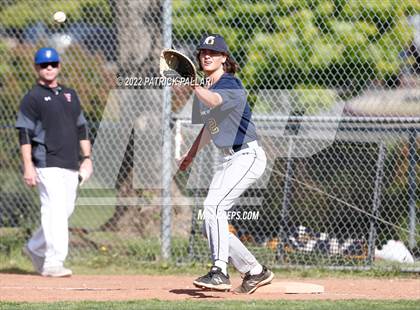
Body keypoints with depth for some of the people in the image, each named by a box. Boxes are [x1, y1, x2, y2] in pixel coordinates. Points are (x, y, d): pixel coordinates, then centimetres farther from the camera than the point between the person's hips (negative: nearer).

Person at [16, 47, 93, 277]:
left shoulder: (70, 94, 18)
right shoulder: (32, 98, -1)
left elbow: (81, 128, 21)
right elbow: (24, 134, -6)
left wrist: (87, 158, 13)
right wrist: (28, 166, -15)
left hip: (71, 165, 7)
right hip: (47, 164, -7)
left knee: (65, 210, 8)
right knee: (55, 210, -15)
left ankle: (35, 249, 27)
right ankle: (52, 263, -16)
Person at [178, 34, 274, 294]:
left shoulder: (231, 85, -15)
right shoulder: (206, 90, 12)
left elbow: (214, 101, -39)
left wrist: (193, 84, -55)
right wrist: (192, 154, 29)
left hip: (247, 156, -10)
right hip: (227, 159, 10)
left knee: (214, 206, -26)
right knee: (212, 226, 6)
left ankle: (220, 272, -31)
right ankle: (255, 272, 18)